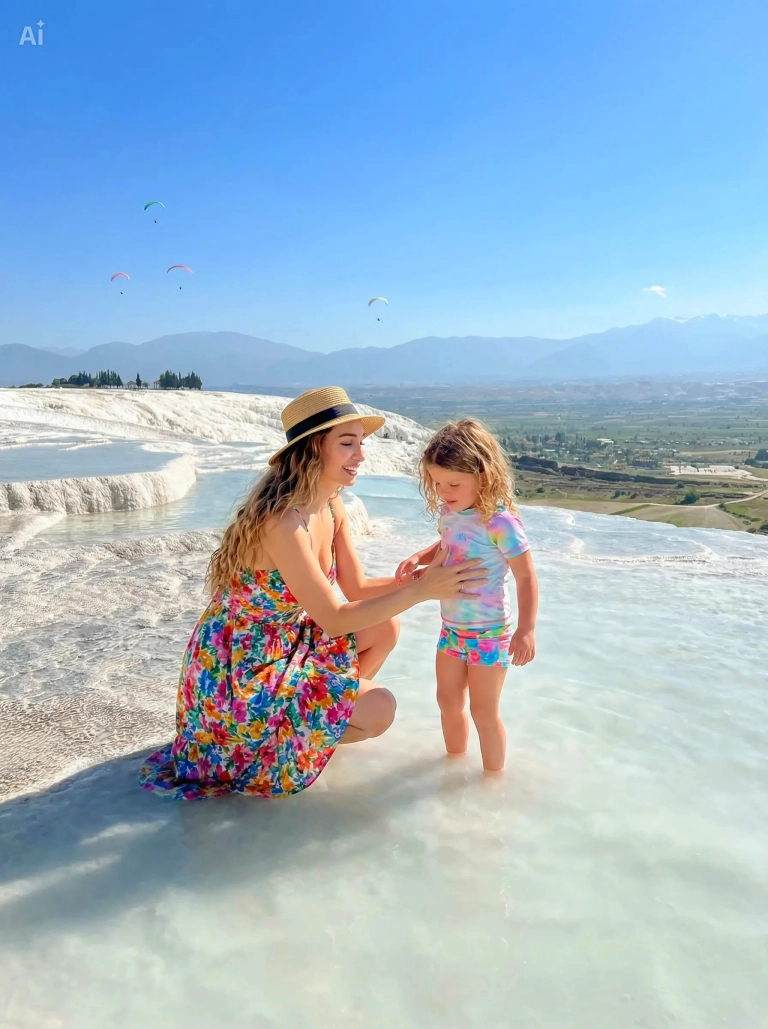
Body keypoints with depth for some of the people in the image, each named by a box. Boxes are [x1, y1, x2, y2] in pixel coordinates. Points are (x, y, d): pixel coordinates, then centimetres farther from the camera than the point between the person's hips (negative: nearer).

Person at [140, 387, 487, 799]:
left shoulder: (331, 507, -3)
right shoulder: (281, 520, -31)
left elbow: (358, 588, 2)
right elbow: (334, 619, -29)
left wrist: (420, 577, -12)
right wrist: (421, 591, -29)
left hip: (289, 642, 8)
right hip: (241, 670, -8)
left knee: (384, 628, 6)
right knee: (378, 710, -11)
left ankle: (321, 710, 16)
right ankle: (269, 746, 7)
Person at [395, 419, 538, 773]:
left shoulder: (500, 522, -24)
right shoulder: (449, 513, -3)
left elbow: (526, 578, -20)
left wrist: (526, 631, -25)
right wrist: (419, 558, -2)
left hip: (488, 633, -7)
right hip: (451, 628, 7)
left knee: (484, 711, 8)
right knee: (448, 701, 22)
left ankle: (493, 776, 31)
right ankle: (455, 760, 46)